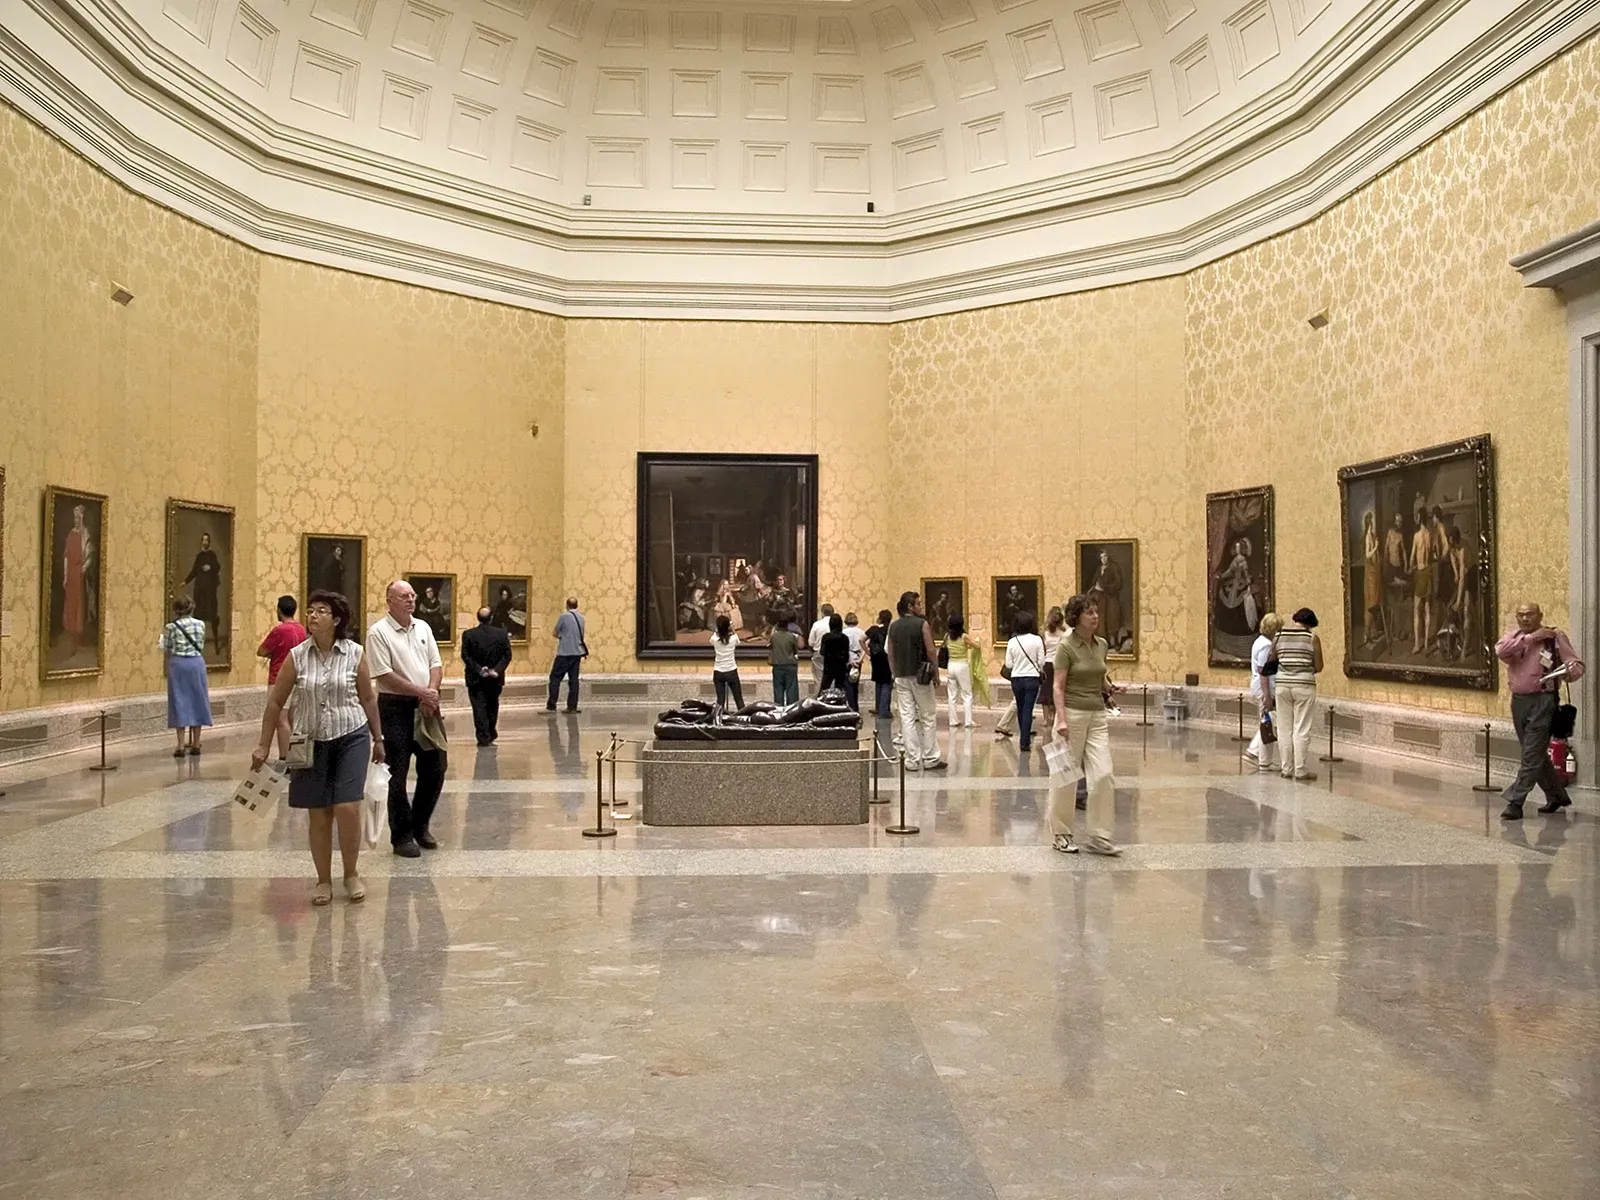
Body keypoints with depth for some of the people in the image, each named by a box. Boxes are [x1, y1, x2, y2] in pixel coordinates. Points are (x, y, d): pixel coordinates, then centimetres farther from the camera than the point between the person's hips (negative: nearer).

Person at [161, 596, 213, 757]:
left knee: (179, 702, 1)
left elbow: (167, 651, 0)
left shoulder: (171, 627, -5)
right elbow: (201, 648, 8)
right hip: (196, 663, 2)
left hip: (178, 665, -2)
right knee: (196, 701, 10)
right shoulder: (200, 625, 3)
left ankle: (181, 746, -3)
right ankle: (195, 744, 13)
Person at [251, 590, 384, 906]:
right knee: (319, 815, 6)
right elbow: (275, 702, 3)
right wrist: (264, 745, 3)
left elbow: (368, 698, 5)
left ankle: (351, 874, 13)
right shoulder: (296, 656, -4)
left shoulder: (355, 653, -5)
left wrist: (378, 738, 10)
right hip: (311, 742, 1)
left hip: (351, 738, -1)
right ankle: (323, 880, 21)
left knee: (347, 808, -9)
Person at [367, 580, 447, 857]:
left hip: (425, 707, 6)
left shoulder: (423, 628, 11)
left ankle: (420, 825, 26)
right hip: (395, 708, -6)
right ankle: (401, 836, 11)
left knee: (436, 766, 8)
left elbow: (436, 664, 10)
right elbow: (384, 675, -15)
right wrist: (420, 692, -16)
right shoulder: (378, 633, -9)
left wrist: (431, 692, -8)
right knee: (397, 774, 0)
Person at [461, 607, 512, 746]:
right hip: (495, 678, 2)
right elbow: (507, 656, -7)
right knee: (492, 707, 18)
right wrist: (497, 670, -10)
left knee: (479, 708, 1)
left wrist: (479, 669, -12)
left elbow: (465, 656, -10)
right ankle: (491, 735, 26)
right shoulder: (502, 634, -3)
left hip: (476, 678, -2)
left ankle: (483, 737, -5)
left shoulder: (468, 635, -6)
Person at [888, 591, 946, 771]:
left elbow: (891, 655, 9)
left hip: (901, 677, 4)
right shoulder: (922, 624, -8)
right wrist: (936, 673, -1)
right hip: (920, 675, -4)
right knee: (928, 717, 5)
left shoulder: (893, 627, 6)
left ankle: (912, 760, 4)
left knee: (907, 718, 4)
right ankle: (930, 759, 6)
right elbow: (931, 651, -10)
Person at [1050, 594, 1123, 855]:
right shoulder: (1066, 646, -9)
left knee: (1103, 775, -4)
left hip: (1097, 715, 5)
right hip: (1073, 713, -5)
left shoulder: (1101, 645, 9)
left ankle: (1098, 836, 4)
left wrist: (1111, 687, 1)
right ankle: (1060, 834, 17)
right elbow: (1059, 687, -11)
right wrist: (1061, 719, -21)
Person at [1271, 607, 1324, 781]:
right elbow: (1318, 667, -2)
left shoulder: (1279, 635, 5)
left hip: (1282, 684, 3)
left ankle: (1286, 768, 12)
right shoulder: (1312, 638, -4)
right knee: (1301, 730, 1)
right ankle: (1301, 770, 4)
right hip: (1304, 685, -3)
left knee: (1284, 728, 9)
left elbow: (1271, 662, 11)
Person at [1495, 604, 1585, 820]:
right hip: (1518, 701, 6)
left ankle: (1515, 803, -7)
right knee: (1537, 755, 16)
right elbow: (1500, 651, -12)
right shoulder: (1513, 637, 9)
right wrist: (1531, 637, -15)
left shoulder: (1555, 637, -2)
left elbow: (1577, 664, -5)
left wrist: (1569, 672, -28)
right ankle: (1557, 796, 32)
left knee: (1532, 756, -8)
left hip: (1542, 701, -5)